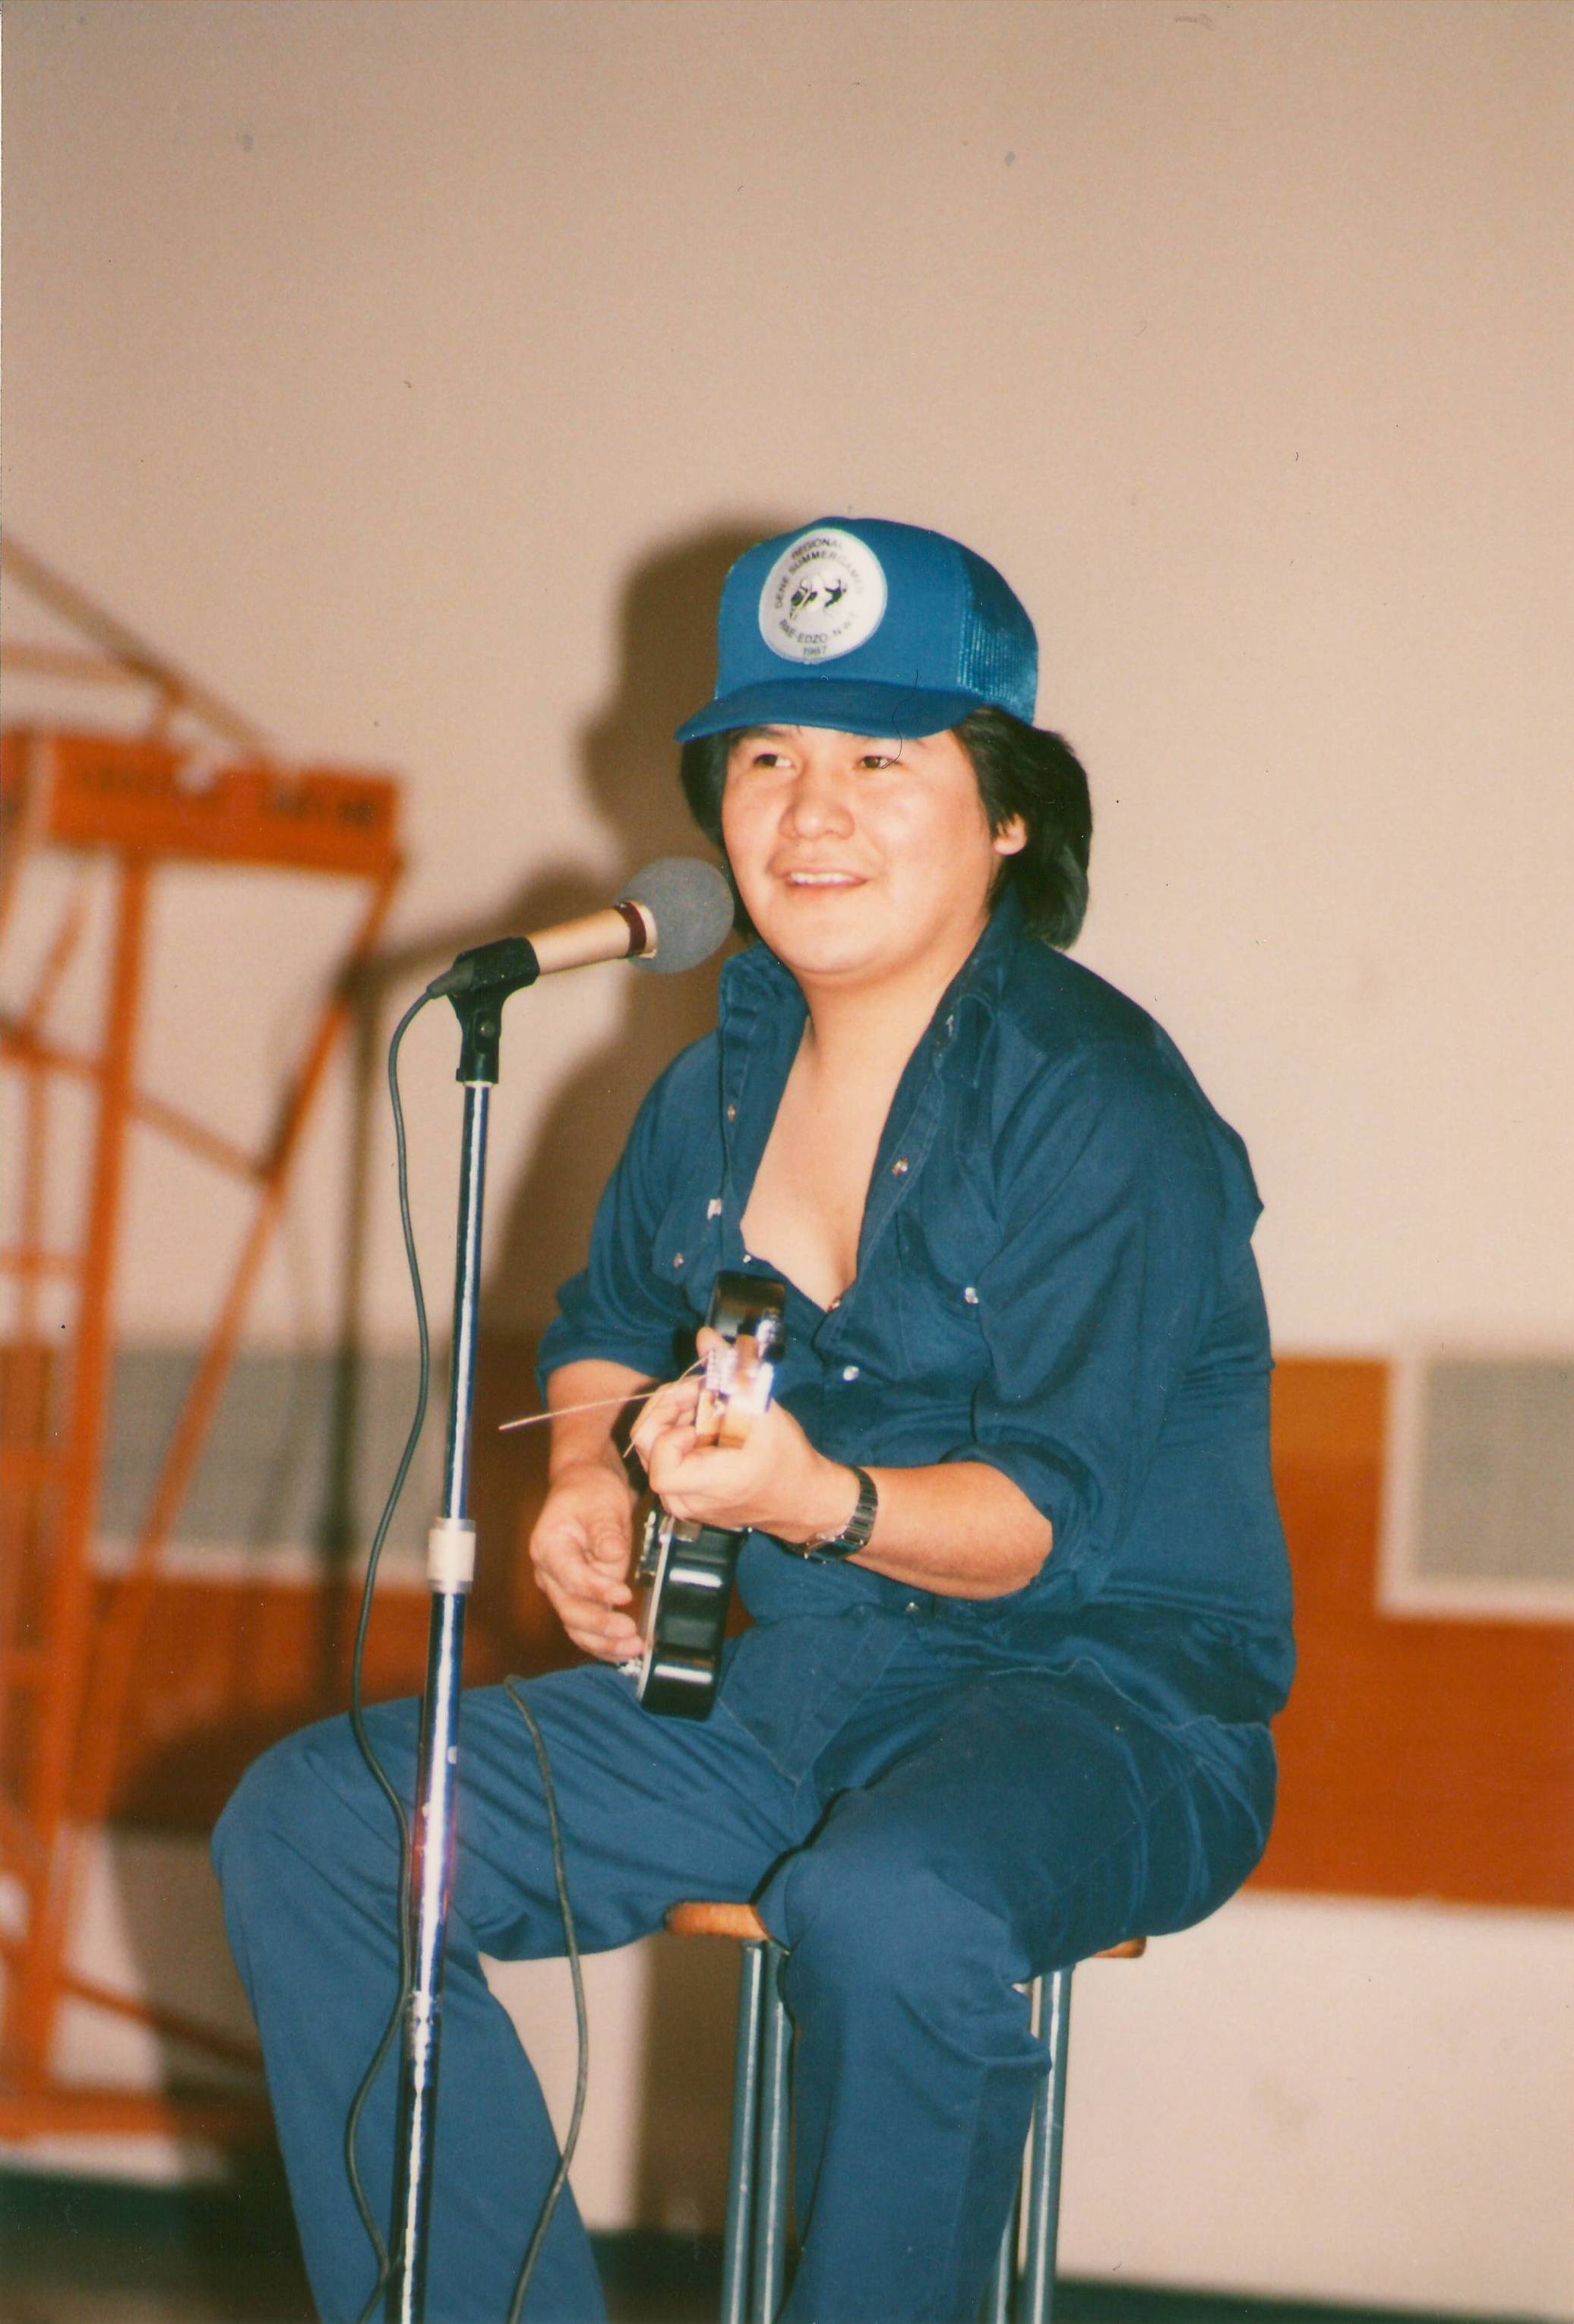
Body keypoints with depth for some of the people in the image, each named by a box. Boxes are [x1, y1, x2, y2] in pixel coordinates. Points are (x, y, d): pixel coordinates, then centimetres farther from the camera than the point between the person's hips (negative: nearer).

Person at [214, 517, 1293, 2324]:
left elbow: (1060, 1514, -19)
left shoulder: (1100, 1107, -13)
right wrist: (590, 1479, 5)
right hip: (770, 1695, 8)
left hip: (1098, 1696, -7)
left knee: (887, 1915, -42)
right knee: (308, 1826, -7)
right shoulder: (725, 1086, 9)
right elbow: (611, 1329, 28)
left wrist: (819, 1501, -38)